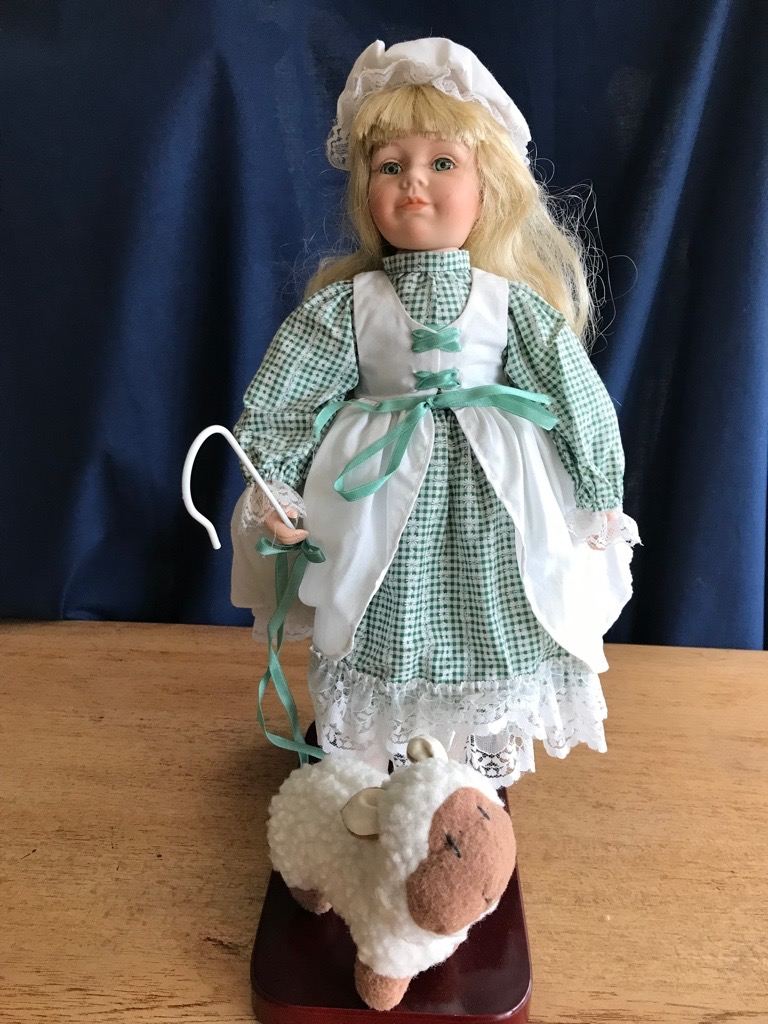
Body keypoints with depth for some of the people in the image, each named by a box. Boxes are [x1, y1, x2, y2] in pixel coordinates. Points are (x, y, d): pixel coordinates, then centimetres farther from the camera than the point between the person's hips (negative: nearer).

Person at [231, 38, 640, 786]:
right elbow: (279, 395, 0)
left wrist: (601, 498, 3)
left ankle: (488, 765, 36)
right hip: (381, 495, 0)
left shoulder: (512, 300, -4)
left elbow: (578, 399, 0)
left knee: (487, 633, 12)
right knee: (388, 639, 13)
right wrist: (270, 485, -4)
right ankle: (376, 761, 37)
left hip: (493, 500, 0)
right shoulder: (346, 303, -3)